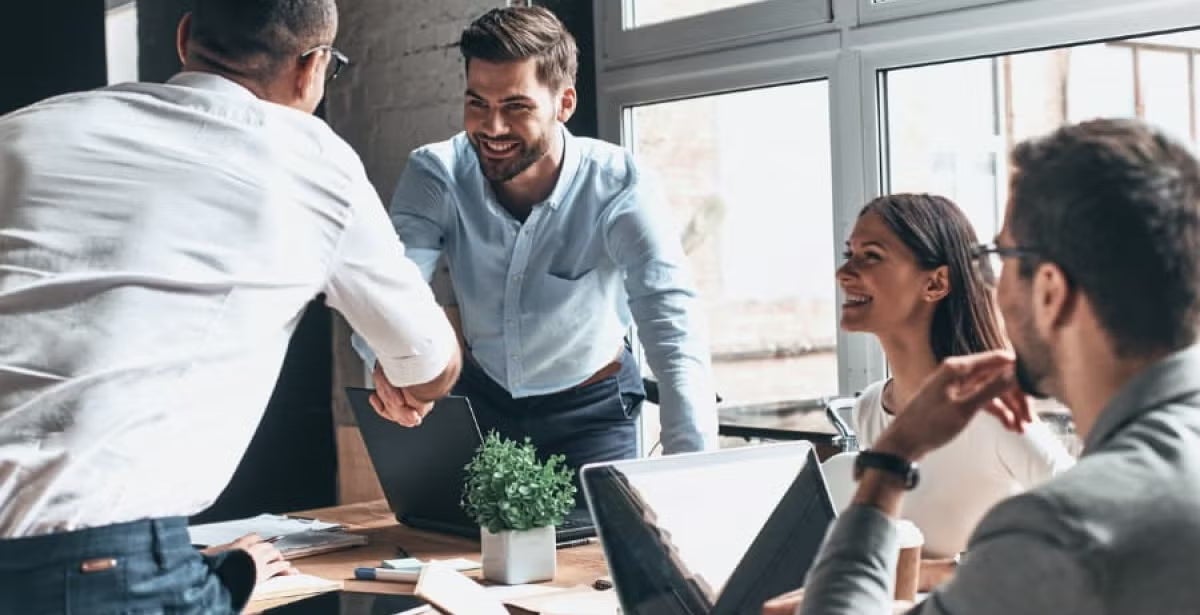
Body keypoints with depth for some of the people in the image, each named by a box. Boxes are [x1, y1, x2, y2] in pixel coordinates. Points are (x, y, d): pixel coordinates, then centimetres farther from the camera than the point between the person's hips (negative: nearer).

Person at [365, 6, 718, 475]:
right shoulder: (435, 175, -19)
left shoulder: (616, 185, -26)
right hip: (481, 398, 2)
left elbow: (674, 330, -35)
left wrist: (693, 473, -49)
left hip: (592, 407, -2)